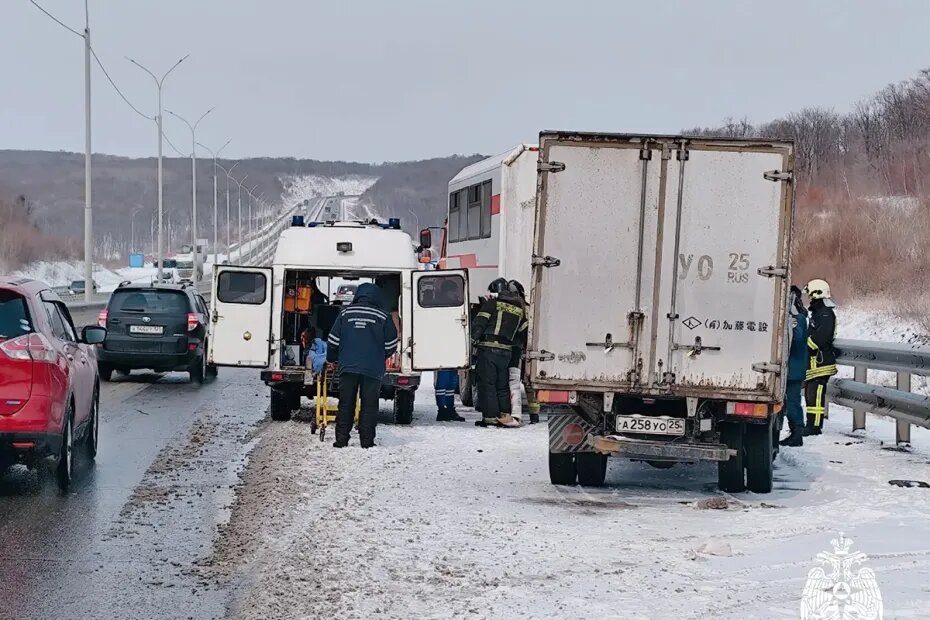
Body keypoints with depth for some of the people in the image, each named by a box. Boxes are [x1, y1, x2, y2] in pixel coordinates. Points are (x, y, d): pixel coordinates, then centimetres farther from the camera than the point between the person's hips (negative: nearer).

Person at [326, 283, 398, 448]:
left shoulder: (345, 313, 4)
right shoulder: (382, 317, 0)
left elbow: (333, 340, 7)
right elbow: (391, 345, 4)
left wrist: (331, 359, 23)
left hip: (347, 366, 2)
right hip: (373, 368, -2)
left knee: (345, 405, 8)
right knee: (369, 405, 3)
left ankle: (341, 439, 6)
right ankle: (367, 440, 1)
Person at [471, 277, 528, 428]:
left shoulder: (492, 303, -1)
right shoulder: (519, 308, 16)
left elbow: (479, 323, -10)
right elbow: (524, 331, 17)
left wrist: (473, 339, -4)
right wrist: (518, 345, 26)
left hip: (488, 349, -5)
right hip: (506, 351, 5)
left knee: (486, 383, -1)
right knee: (502, 384, 14)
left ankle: (490, 417, -4)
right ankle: (505, 415, 9)